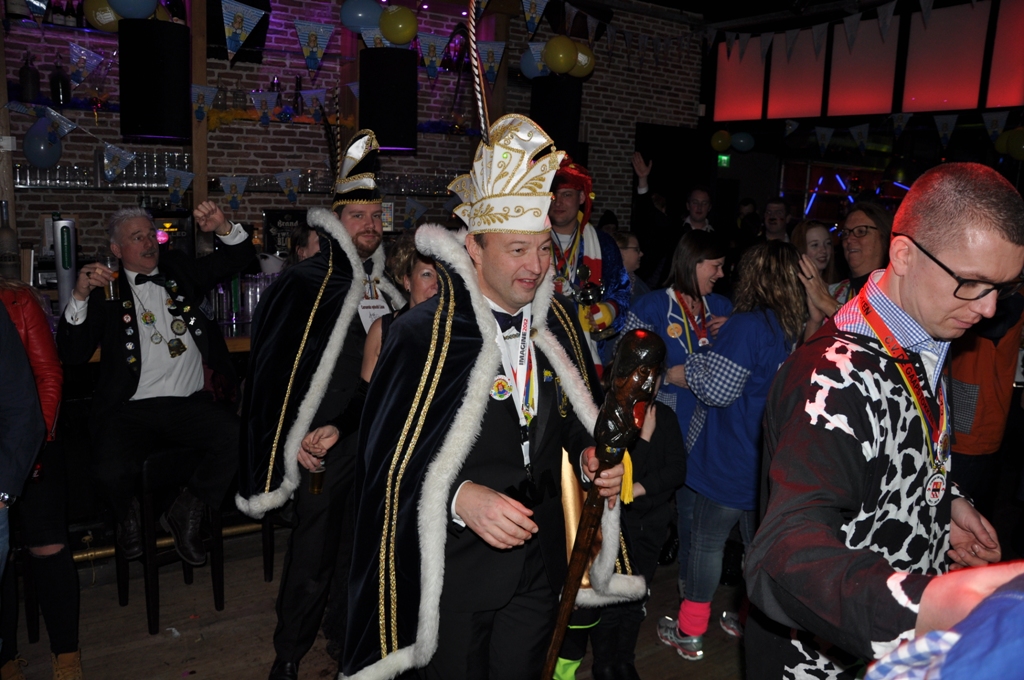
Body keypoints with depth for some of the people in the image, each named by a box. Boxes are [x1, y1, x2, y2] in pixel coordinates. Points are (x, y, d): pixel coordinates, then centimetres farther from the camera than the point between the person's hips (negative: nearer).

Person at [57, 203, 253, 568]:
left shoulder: (179, 269, 16)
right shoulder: (104, 289, 7)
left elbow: (239, 257, 17)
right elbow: (72, 354, -3)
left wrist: (223, 227, -5)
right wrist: (79, 295, -16)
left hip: (189, 404, 2)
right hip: (130, 410, -2)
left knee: (238, 436, -27)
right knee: (111, 473, -29)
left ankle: (186, 513, -1)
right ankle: (129, 516, 12)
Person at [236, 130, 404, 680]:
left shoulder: (385, 286, 11)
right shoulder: (305, 284, -9)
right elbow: (272, 369, -12)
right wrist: (293, 440, -15)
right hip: (322, 445, -6)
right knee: (313, 551, 2)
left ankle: (349, 633, 38)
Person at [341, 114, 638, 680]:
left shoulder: (558, 321, 0)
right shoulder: (424, 335, -18)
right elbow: (388, 457, -17)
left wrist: (589, 456, -7)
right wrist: (460, 498, -31)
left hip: (540, 556, 5)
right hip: (454, 565, -4)